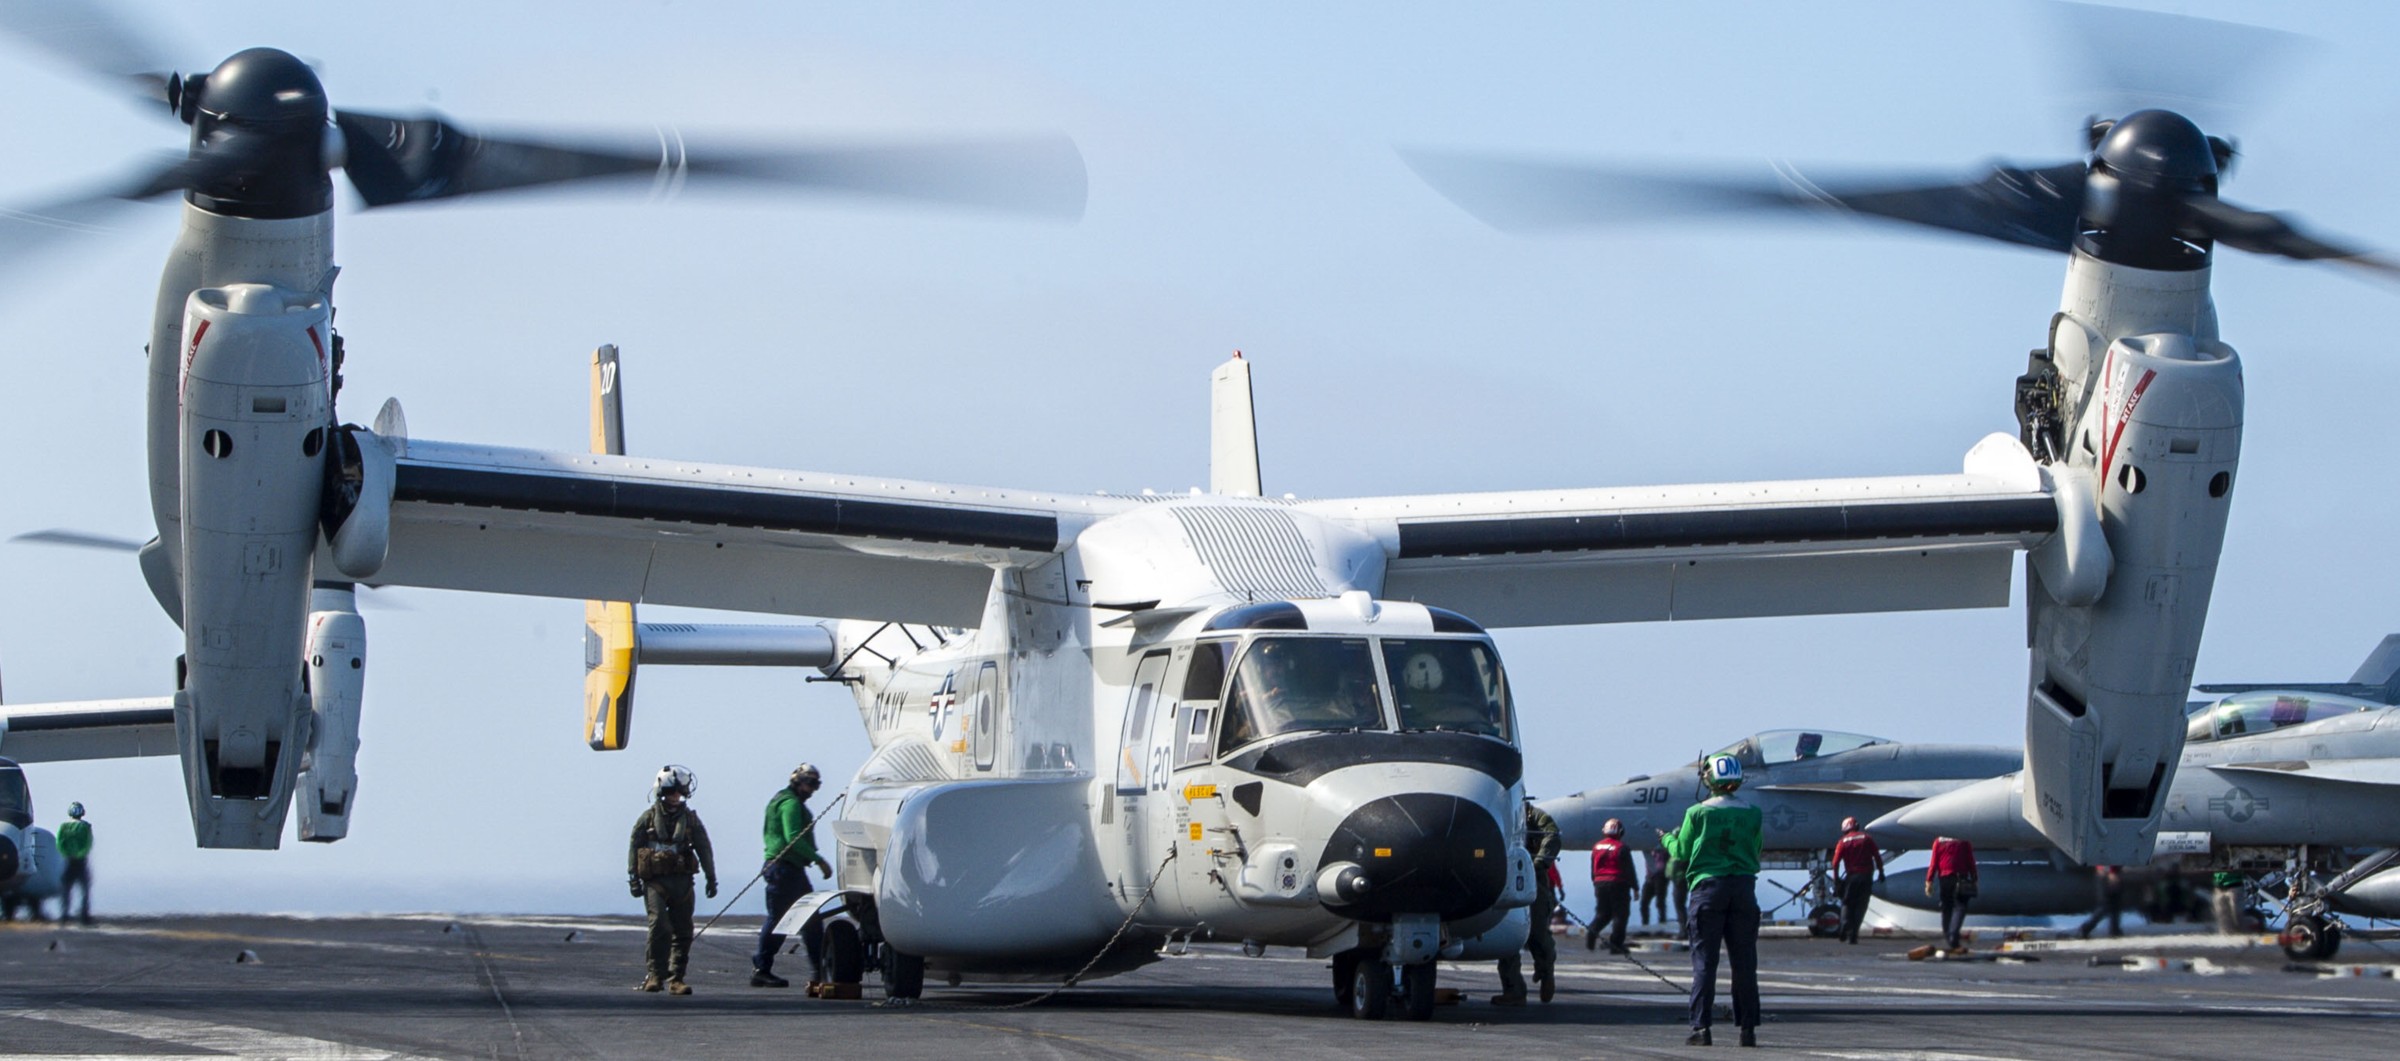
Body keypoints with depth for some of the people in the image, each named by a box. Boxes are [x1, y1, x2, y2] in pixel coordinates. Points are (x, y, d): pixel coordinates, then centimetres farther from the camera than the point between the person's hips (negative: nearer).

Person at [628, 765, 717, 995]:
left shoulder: (690, 819, 10)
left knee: (683, 931, 0)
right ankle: (655, 974, -8)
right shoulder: (648, 818, 4)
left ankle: (676, 978, 7)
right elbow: (634, 848, 5)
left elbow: (704, 849, 13)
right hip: (655, 881, -3)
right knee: (660, 926, -18)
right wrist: (634, 879, -1)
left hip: (682, 881, 3)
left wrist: (711, 879, 9)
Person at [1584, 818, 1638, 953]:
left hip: (1600, 883, 5)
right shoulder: (1622, 848, -9)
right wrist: (1635, 887, 1)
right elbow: (1629, 870, -7)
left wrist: (1596, 884, 23)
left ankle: (1592, 931, -11)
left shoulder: (1597, 847, 8)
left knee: (1602, 913, 15)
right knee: (1620, 914, 1)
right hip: (1618, 884, -5)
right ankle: (1616, 945, -3)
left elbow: (1593, 870, 14)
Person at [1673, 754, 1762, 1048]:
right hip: (1743, 886, 2)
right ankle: (1747, 1028, 6)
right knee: (1744, 962, 6)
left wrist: (1669, 839, 26)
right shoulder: (1751, 813, 3)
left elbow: (1682, 853, 5)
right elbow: (1755, 851, 12)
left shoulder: (1698, 813, -4)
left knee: (1704, 961, 1)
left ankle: (1701, 1027, -5)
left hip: (1708, 887, -2)